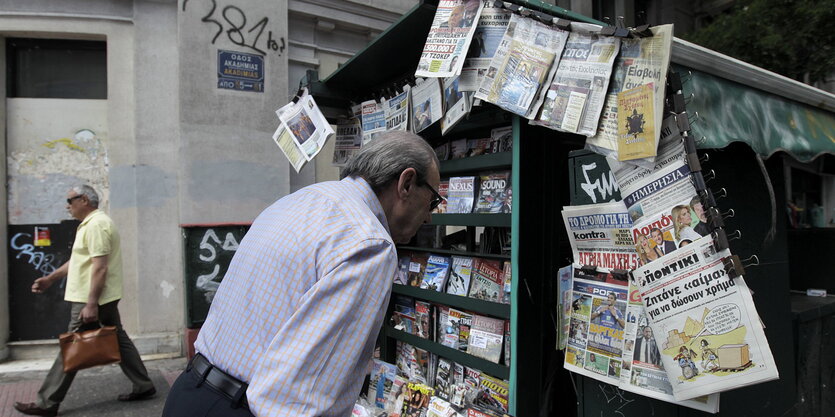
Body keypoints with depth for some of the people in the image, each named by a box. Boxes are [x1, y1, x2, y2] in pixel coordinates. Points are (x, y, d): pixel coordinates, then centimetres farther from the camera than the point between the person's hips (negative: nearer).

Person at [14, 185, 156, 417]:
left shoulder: (96, 224, -18)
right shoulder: (92, 223, 17)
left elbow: (100, 267, -24)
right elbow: (79, 259, 25)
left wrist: (91, 304, -25)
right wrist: (51, 278, 23)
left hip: (92, 300, -10)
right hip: (104, 298, 10)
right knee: (118, 340, 12)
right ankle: (143, 386, 17)